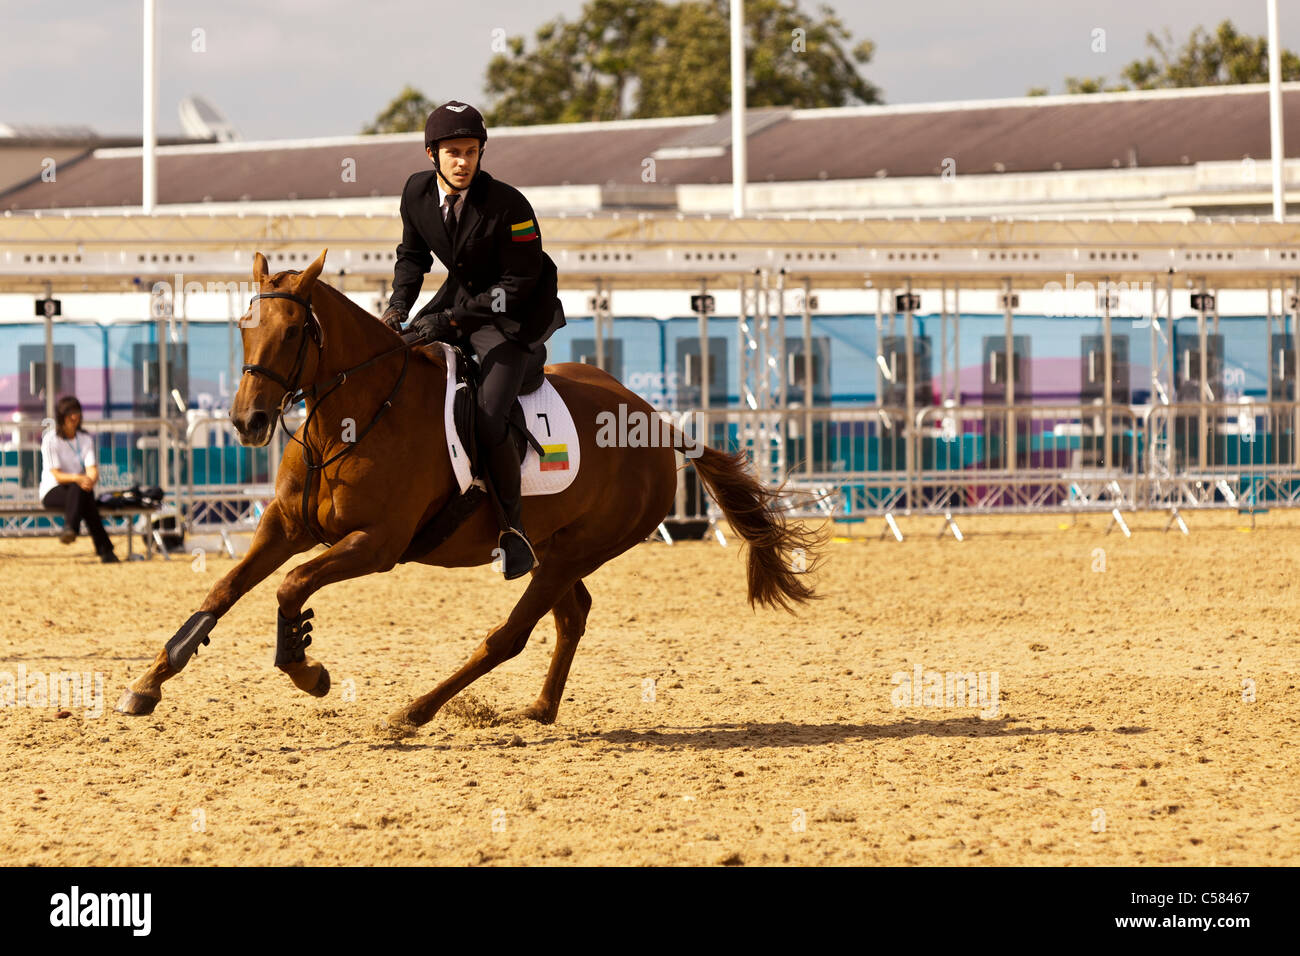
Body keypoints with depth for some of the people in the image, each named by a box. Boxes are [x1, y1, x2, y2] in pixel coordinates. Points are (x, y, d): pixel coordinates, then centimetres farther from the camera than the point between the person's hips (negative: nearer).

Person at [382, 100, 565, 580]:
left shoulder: (508, 205, -26)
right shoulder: (417, 191, -8)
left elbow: (519, 284, -21)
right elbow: (413, 254, 10)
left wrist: (453, 319, -26)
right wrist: (399, 306, -6)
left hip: (513, 315, -7)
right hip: (460, 297, 7)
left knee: (488, 418, -22)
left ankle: (511, 527, -7)